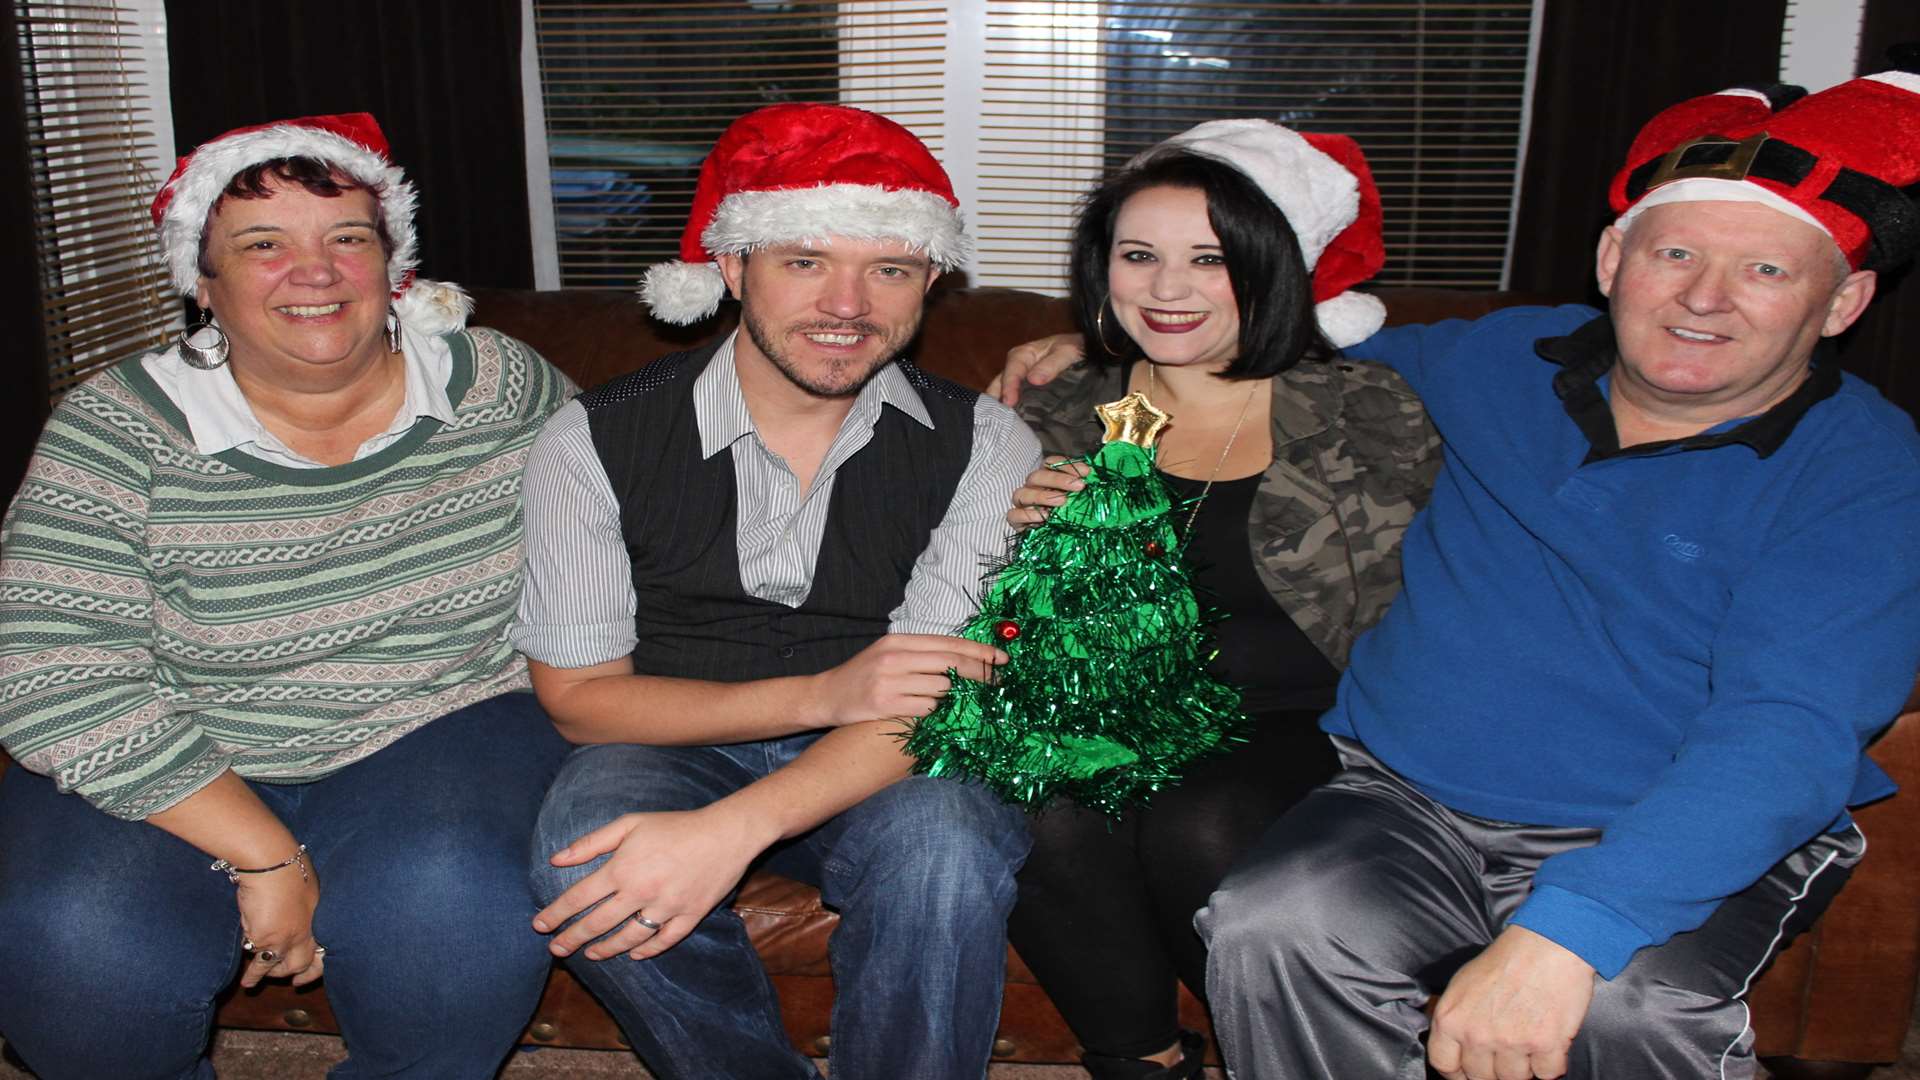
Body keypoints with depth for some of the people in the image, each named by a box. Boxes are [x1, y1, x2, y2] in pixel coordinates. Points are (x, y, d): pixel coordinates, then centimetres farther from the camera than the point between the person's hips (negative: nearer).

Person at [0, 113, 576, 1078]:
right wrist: (264, 855, -20)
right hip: (172, 773, 1)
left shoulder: (503, 387, -5)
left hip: (439, 732, 0)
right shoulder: (116, 431, -9)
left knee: (450, 910, -31)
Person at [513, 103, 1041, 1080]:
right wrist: (819, 693, -22)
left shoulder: (981, 444, -8)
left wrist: (734, 828, -33)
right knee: (585, 843, -31)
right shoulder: (596, 440, -8)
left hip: (878, 776, 0)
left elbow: (931, 694, -16)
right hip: (668, 752, 1)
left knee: (948, 841, -33)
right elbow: (577, 694, -8)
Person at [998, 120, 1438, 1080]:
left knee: (1198, 828, -31)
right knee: (1050, 826, -28)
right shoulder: (1061, 419, 10)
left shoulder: (1369, 415, 2)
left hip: (1291, 731, -2)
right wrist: (1013, 531, -8)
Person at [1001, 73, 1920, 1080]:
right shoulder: (1501, 362, 8)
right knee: (1273, 932, -28)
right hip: (1406, 804, 3)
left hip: (1676, 846, -2)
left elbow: (1789, 729, -20)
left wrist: (1562, 931, -33)